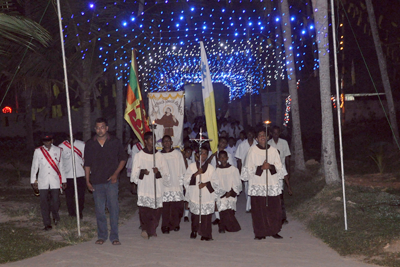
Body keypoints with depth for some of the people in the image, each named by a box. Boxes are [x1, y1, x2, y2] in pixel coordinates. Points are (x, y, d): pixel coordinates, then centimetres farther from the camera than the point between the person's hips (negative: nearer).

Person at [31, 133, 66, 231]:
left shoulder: (58, 150, 6)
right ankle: (47, 224, 9)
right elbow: (34, 166, 8)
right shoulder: (38, 151, 3)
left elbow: (61, 166, 10)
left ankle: (56, 217, 30)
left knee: (55, 202, -1)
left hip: (55, 181, 0)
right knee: (44, 203, -1)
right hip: (43, 182, 0)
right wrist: (33, 181, 7)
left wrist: (63, 181, 12)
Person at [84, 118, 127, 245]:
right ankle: (102, 235, 19)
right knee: (99, 210, 6)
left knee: (114, 208, -3)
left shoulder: (115, 142, 2)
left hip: (111, 181, -1)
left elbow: (123, 158, 9)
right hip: (96, 182, 2)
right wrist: (87, 181, 6)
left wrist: (116, 173, -3)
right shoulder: (90, 144, 5)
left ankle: (114, 236, 6)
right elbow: (87, 164, 10)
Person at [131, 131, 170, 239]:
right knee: (144, 210, -8)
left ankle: (152, 230, 17)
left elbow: (166, 174, 7)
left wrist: (158, 172, -13)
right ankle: (145, 229, 10)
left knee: (156, 210, 1)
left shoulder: (159, 156, 8)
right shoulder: (139, 155, 5)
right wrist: (142, 172, -16)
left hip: (157, 189, 2)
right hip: (144, 189, -2)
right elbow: (134, 174, 4)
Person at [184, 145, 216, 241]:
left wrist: (205, 184, -16)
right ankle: (194, 231, 20)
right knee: (195, 214, 3)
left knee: (206, 215, -4)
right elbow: (186, 179, -1)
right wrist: (196, 174, -14)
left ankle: (206, 234, 3)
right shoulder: (192, 166, 7)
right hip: (194, 196, 1)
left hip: (207, 196, -1)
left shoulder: (211, 168, 7)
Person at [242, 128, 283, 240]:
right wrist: (261, 167, -16)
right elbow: (249, 168, -2)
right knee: (259, 209, -1)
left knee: (274, 208, 2)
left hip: (272, 184, 2)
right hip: (257, 184, -2)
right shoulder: (252, 150, 1)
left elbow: (279, 166, 7)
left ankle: (274, 231, 14)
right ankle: (260, 233, 7)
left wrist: (270, 166, -13)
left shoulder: (273, 150, 7)